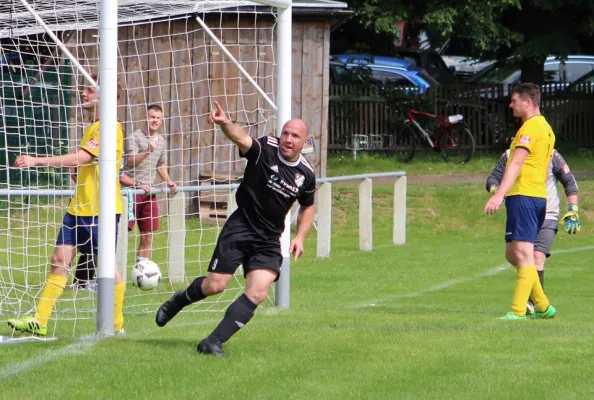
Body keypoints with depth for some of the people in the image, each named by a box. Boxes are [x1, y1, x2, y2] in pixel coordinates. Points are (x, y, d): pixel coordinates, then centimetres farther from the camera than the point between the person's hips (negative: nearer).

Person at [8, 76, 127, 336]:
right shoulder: (92, 128, 17)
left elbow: (80, 158, -24)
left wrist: (37, 161, -26)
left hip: (102, 209, -9)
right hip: (79, 207, 9)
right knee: (59, 260, 2)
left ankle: (117, 325, 9)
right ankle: (39, 321, 0)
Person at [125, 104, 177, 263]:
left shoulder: (162, 141, 15)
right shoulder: (135, 137, -6)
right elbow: (130, 162, -17)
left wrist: (168, 181, 10)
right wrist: (148, 151, -30)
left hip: (149, 190, 6)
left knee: (148, 234, 6)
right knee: (124, 229, -11)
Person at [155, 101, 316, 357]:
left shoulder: (306, 174, 2)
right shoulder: (265, 150, -12)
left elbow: (307, 207, 20)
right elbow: (241, 139, -34)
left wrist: (300, 236, 5)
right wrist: (224, 123, -55)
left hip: (269, 240, 3)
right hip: (240, 227, -3)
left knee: (258, 293, -14)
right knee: (215, 285, -5)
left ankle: (213, 342, -8)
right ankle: (178, 301, 29)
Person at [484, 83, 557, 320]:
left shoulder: (531, 127, -11)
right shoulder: (546, 127, 20)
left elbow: (516, 163, -22)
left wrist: (499, 195, -29)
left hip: (523, 195, -10)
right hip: (538, 195, 10)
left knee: (523, 254, -11)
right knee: (513, 254, 14)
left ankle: (518, 312, -13)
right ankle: (542, 306, 15)